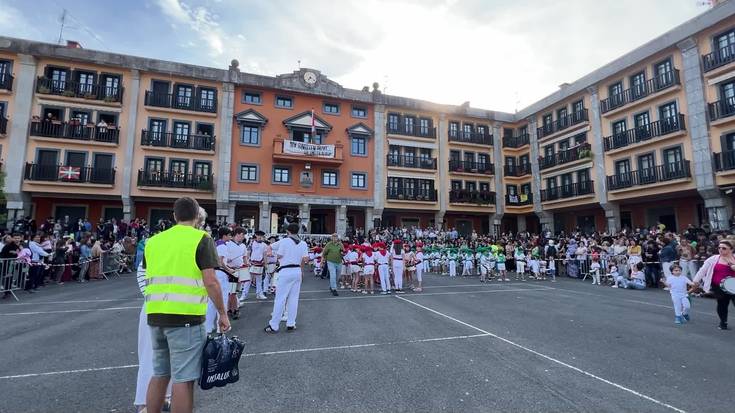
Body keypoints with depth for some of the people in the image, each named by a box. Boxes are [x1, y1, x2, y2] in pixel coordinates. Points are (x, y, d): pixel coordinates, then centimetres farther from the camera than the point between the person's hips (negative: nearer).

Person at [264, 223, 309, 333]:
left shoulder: (284, 241, -9)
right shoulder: (303, 243, 4)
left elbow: (279, 256, -7)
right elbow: (306, 259, -2)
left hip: (285, 272, -4)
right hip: (297, 271, 5)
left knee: (280, 299, 1)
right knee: (293, 299, 10)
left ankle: (274, 326, 8)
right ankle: (291, 324, 17)